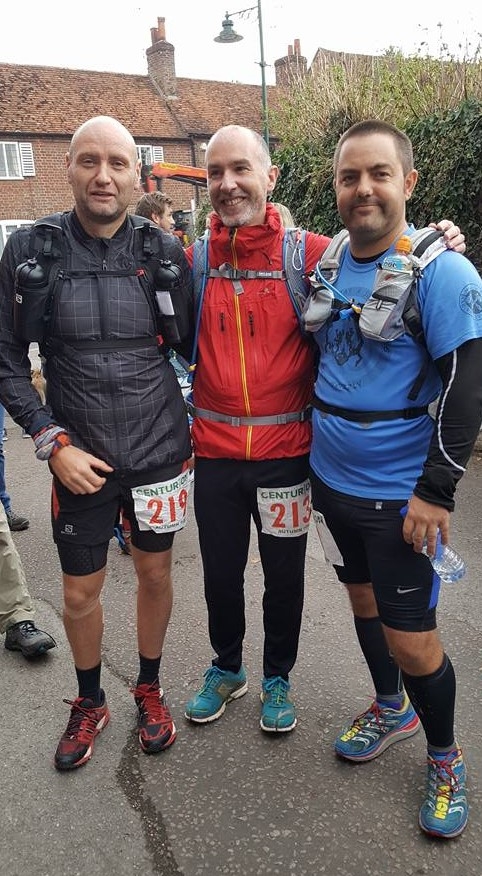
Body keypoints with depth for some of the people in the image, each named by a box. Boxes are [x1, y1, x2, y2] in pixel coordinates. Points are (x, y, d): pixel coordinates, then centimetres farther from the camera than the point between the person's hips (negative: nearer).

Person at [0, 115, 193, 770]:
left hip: (160, 451, 1)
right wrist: (53, 442, -11)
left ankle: (149, 689, 42)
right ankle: (89, 702, 40)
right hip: (80, 459, 0)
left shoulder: (166, 251, -5)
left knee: (155, 574, 16)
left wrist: (191, 426, -1)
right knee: (80, 592, 13)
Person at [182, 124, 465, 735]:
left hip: (286, 451, -2)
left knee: (284, 575, 15)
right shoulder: (193, 259, 0)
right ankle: (226, 668, 44)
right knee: (220, 572, 18)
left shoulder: (311, 254, -8)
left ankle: (277, 677, 41)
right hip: (214, 450, 2)